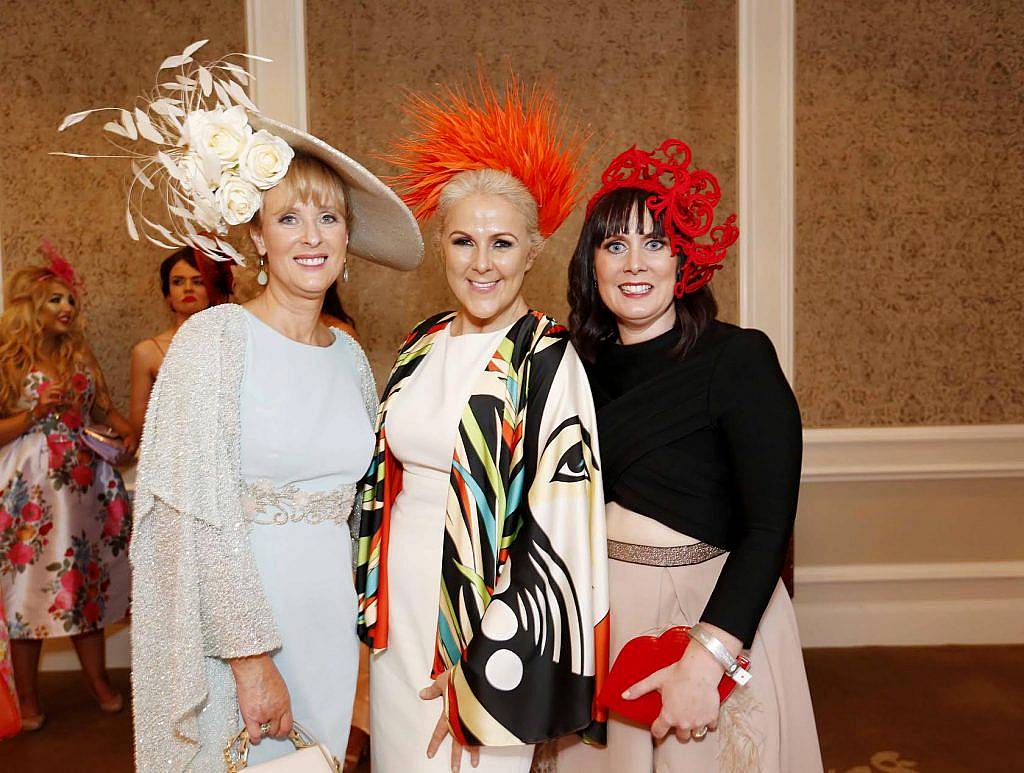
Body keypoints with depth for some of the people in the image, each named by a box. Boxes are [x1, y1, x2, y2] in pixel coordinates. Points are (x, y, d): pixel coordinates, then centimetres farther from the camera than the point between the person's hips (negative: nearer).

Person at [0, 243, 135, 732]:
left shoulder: (80, 357, 10)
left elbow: (105, 408, 15)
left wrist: (127, 432, -4)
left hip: (84, 485, 4)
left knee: (87, 581, 11)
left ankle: (99, 682, 25)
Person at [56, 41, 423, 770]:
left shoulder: (350, 354, 5)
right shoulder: (216, 337, -11)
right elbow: (202, 512, -16)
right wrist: (251, 658, -17)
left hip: (329, 619, 5)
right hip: (234, 618, -5)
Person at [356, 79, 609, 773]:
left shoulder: (547, 360, -14)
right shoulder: (423, 346, 4)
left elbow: (559, 531, -17)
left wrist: (485, 671, -15)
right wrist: (374, 606, 11)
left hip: (485, 619, -5)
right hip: (401, 611, 6)